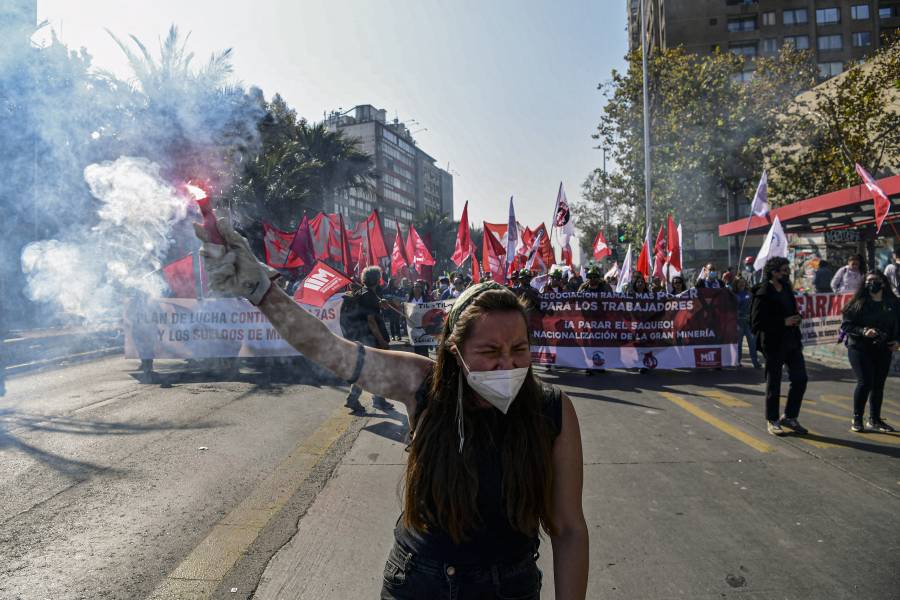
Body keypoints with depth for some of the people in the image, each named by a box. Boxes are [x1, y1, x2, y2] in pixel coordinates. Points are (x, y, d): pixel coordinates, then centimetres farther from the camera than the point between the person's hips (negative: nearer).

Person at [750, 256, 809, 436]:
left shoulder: (787, 290, 11)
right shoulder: (763, 294, -15)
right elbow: (757, 322, -19)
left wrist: (798, 340, 10)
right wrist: (784, 322, -21)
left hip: (792, 342, 7)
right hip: (773, 344, -7)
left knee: (800, 379, 6)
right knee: (773, 383, 4)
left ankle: (790, 417, 21)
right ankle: (772, 420, 18)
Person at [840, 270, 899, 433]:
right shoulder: (859, 304, -4)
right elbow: (846, 325, -6)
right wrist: (863, 331, -21)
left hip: (883, 350, 4)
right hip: (860, 348, -4)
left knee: (878, 384, 7)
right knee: (865, 382, -11)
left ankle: (874, 420, 21)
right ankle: (857, 419, 4)